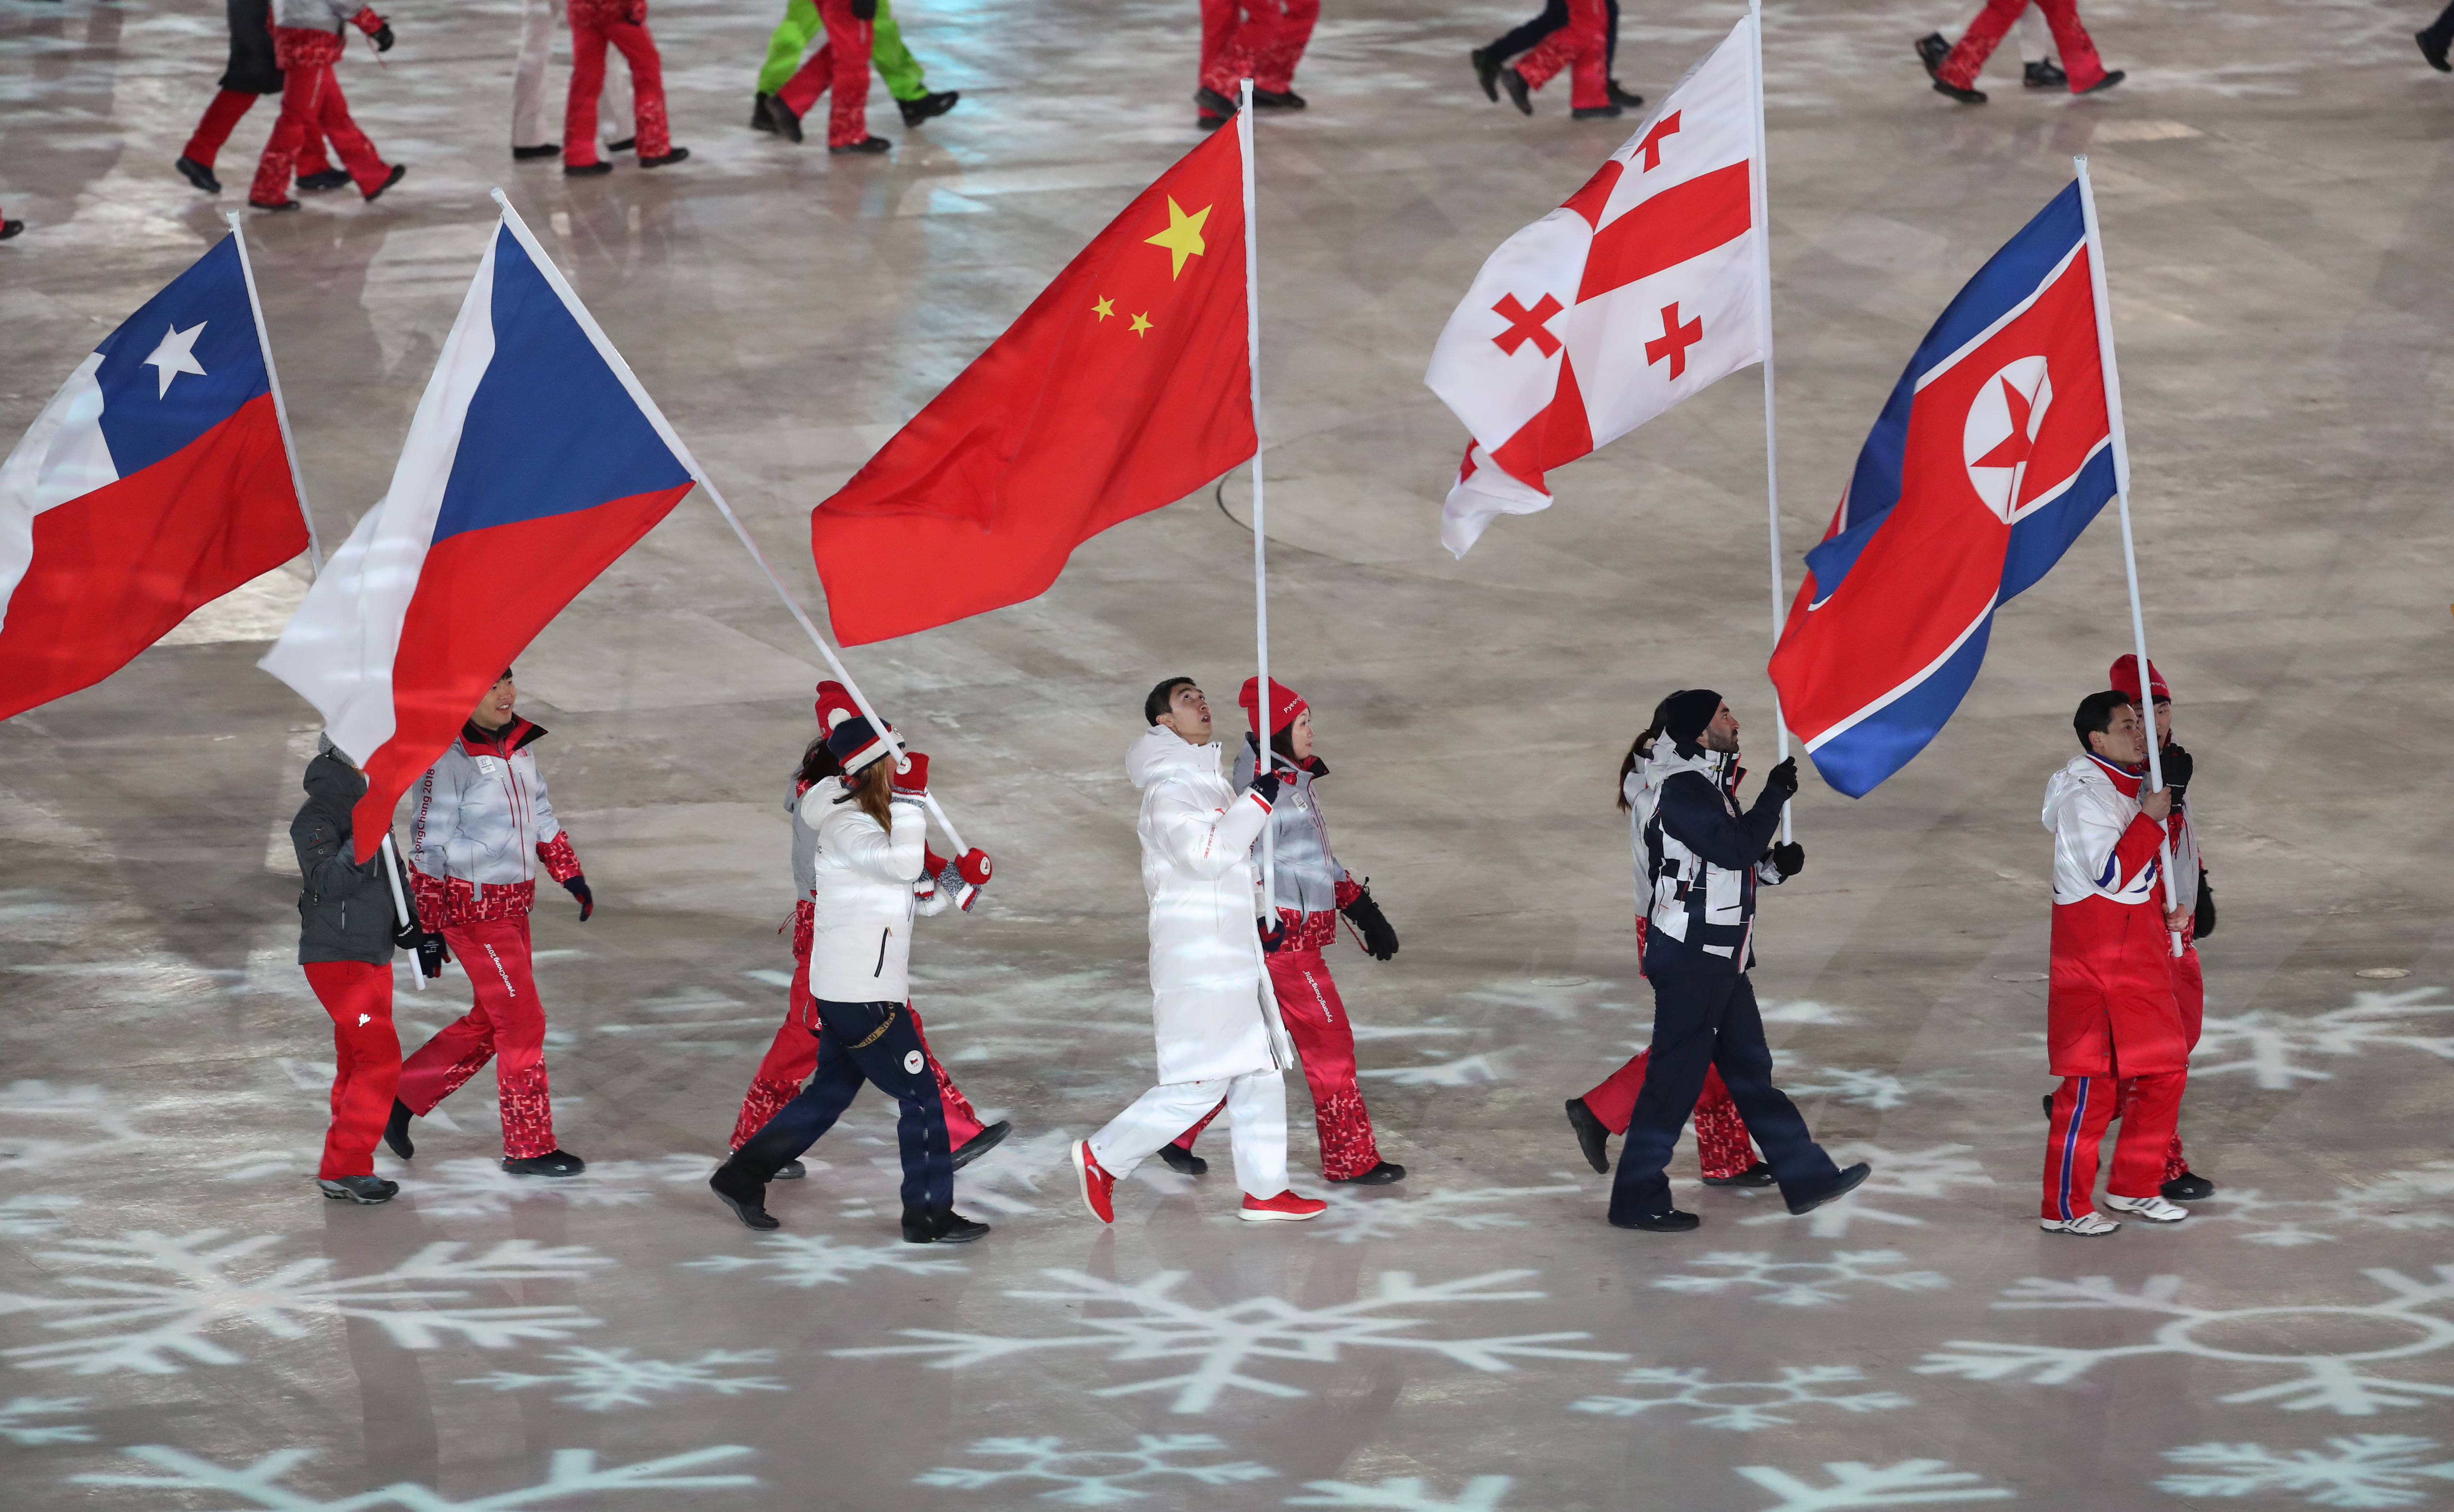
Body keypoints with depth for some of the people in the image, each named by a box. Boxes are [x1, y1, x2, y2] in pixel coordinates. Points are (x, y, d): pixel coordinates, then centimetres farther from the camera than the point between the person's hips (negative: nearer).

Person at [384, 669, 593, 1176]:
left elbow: (540, 815, 20)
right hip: (472, 909, -9)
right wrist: (429, 928, -16)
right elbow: (429, 848, -16)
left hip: (513, 906, 9)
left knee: (490, 1022, 16)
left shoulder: (518, 745, 6)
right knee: (523, 1022, -4)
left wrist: (571, 875, 13)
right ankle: (529, 1148, 5)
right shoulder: (448, 760, -18)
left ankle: (403, 1099, 29)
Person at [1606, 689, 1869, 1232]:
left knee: (1750, 1069, 13)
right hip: (1690, 958, -10)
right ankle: (1637, 1200, 0)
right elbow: (1734, 846, -25)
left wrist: (1775, 864, 4)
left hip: (1719, 959, 10)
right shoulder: (1683, 789, -16)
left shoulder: (1706, 786, 16)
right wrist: (1776, 795, -13)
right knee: (1676, 1076, -6)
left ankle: (1806, 1178, 18)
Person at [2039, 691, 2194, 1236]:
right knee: (2092, 1083, -6)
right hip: (2094, 960, -9)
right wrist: (2151, 819, -19)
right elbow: (2109, 873, -24)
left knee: (2164, 1072, 12)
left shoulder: (2134, 787, 15)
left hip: (2141, 955, 9)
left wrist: (2168, 910, 10)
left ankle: (2134, 1188, 24)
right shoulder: (2084, 796, -15)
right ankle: (2064, 1208, 0)